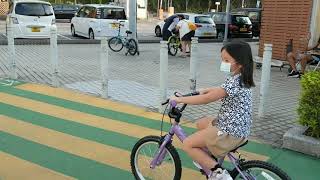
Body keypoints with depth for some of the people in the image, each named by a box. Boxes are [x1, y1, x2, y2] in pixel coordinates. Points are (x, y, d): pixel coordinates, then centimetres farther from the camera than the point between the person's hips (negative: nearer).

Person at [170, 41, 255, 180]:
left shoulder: (235, 82, -25)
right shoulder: (240, 78, 5)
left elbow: (206, 99, -27)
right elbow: (222, 90, 25)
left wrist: (179, 99, -20)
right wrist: (204, 90, 16)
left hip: (230, 132, -10)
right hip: (237, 126, 10)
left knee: (187, 144, -6)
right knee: (200, 123, 28)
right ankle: (206, 159, 34)